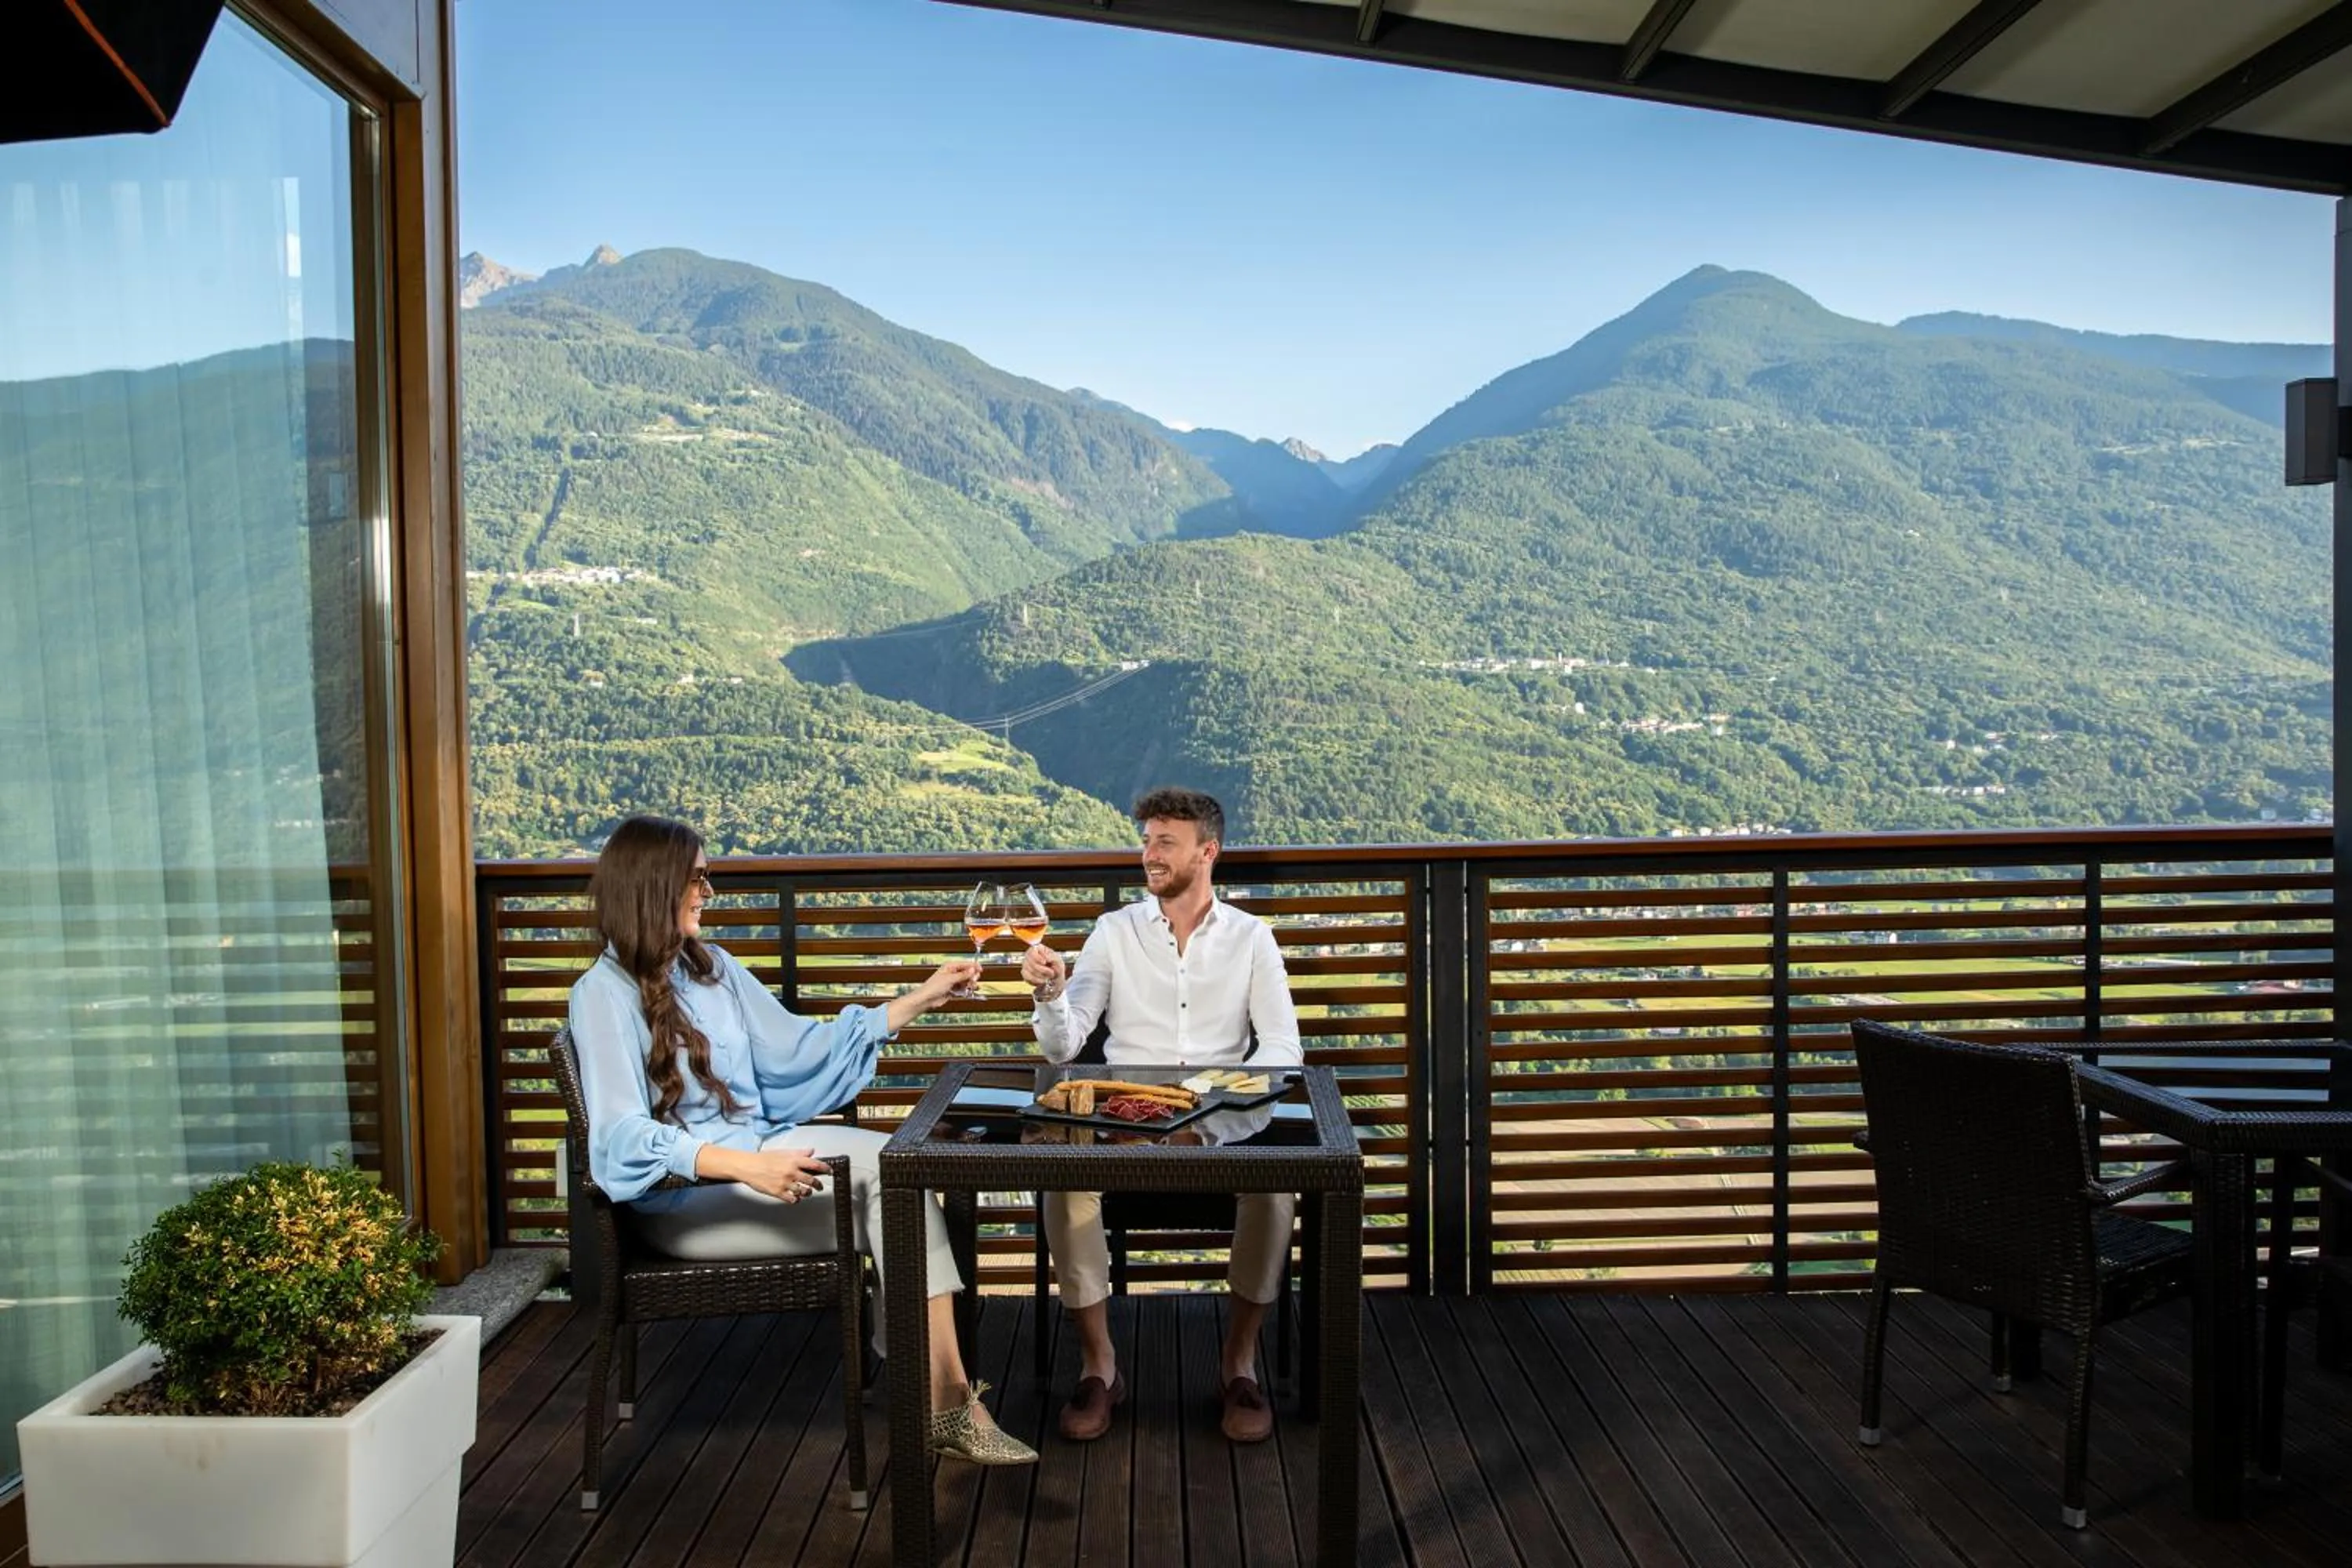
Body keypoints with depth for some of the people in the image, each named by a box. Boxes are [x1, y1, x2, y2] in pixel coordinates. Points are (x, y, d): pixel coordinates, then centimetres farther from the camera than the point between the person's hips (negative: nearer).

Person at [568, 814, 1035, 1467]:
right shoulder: (604, 994, -8)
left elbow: (797, 1049, 16)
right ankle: (947, 1398, -18)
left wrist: (920, 998, 12)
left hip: (755, 1155, 7)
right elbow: (625, 1136, -17)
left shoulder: (712, 966, 13)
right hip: (680, 1197, -7)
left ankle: (944, 1398, -21)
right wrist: (748, 1166, -32)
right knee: (886, 1172, -25)